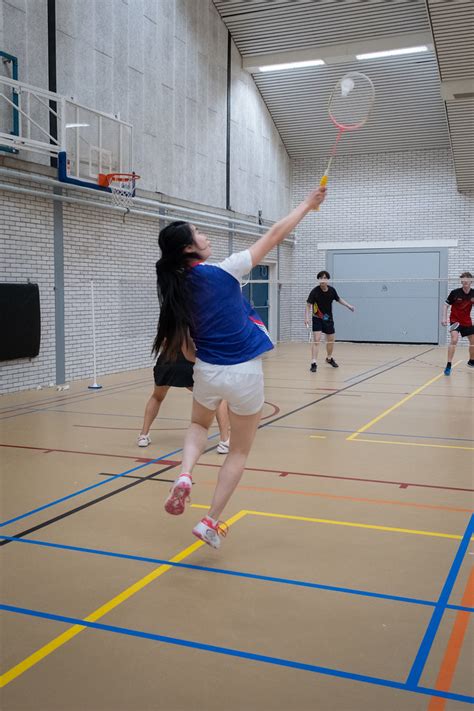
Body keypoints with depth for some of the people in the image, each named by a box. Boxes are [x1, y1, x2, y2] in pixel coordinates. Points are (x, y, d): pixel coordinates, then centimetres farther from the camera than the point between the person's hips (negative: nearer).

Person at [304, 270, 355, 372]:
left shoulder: (332, 290, -7)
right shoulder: (315, 291, -19)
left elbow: (338, 299, 13)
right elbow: (308, 305, -17)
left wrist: (348, 305, 9)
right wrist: (306, 318, -27)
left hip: (328, 319, 5)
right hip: (317, 318, -5)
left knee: (331, 340, 16)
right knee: (316, 339, -18)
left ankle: (329, 358, 41)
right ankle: (313, 363, -17)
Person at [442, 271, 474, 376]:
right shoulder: (455, 292, -16)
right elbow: (446, 305, -8)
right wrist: (444, 318, -16)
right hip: (455, 321, -5)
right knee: (454, 340, -25)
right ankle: (449, 365, -22)